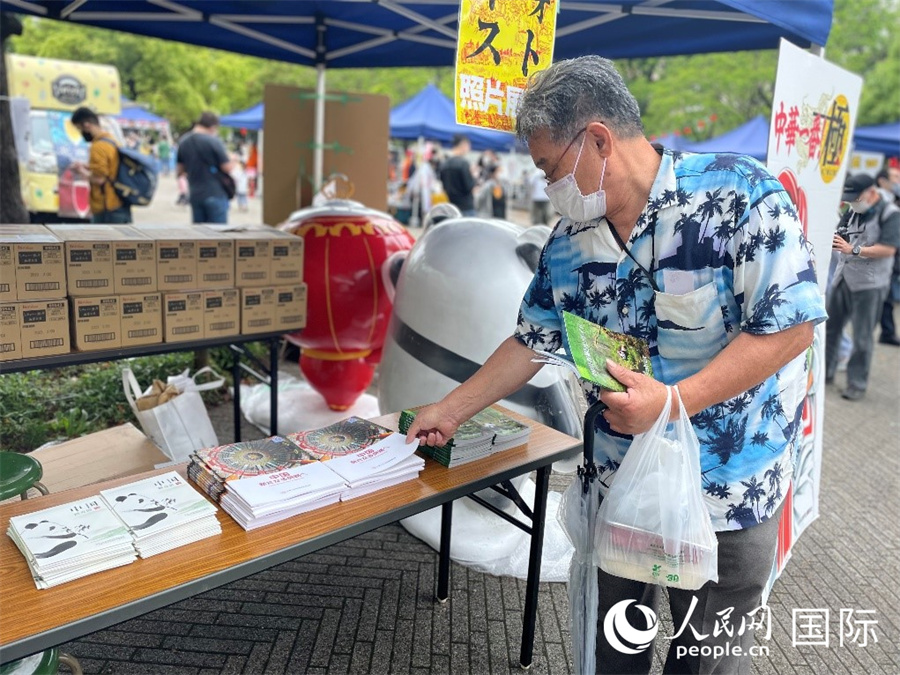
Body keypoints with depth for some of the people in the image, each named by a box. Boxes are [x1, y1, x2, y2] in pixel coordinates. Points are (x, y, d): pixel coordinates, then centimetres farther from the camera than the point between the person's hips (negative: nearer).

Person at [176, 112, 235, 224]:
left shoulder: (183, 142, 8)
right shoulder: (213, 141, -12)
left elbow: (180, 170, 13)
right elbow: (228, 168, -11)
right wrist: (232, 161, 9)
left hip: (195, 195, 6)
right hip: (215, 194, -6)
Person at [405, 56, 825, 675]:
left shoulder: (739, 194, -18)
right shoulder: (569, 244, -2)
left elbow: (791, 324, -19)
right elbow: (531, 343, 6)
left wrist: (675, 400, -27)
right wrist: (451, 410, 8)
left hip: (729, 494, -4)